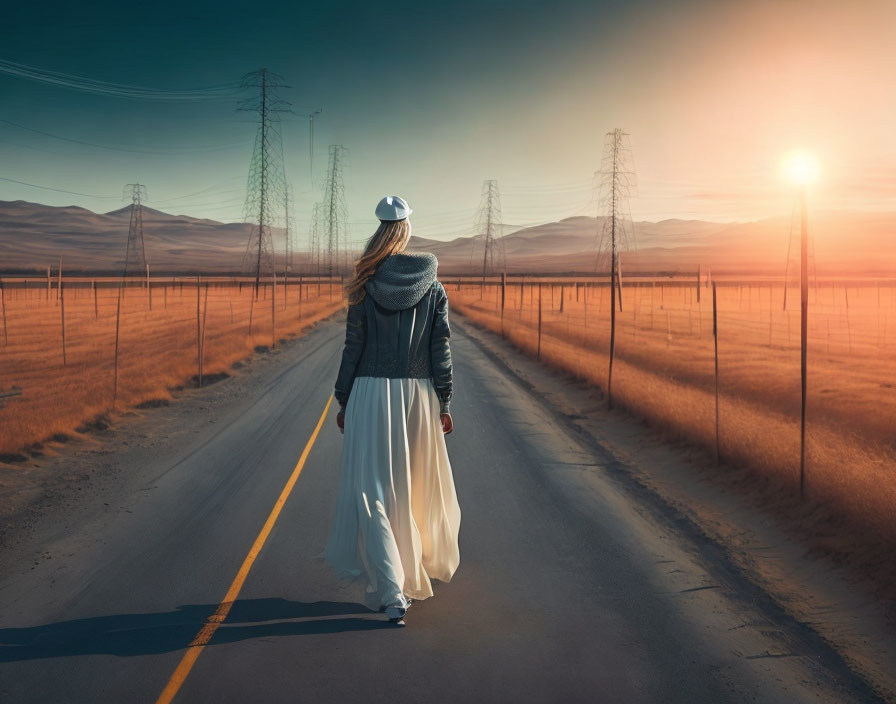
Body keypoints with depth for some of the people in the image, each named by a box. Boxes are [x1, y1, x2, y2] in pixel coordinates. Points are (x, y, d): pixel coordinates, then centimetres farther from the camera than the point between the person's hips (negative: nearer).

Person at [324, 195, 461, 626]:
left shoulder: (366, 287, -5)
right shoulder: (433, 288, 1)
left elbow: (353, 348, -4)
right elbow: (440, 351, -1)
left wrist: (344, 401, 5)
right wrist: (444, 405, 4)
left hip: (371, 396, -2)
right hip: (417, 395, 3)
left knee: (372, 491, 1)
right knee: (416, 487, 18)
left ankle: (390, 592, -8)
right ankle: (416, 570, 35)